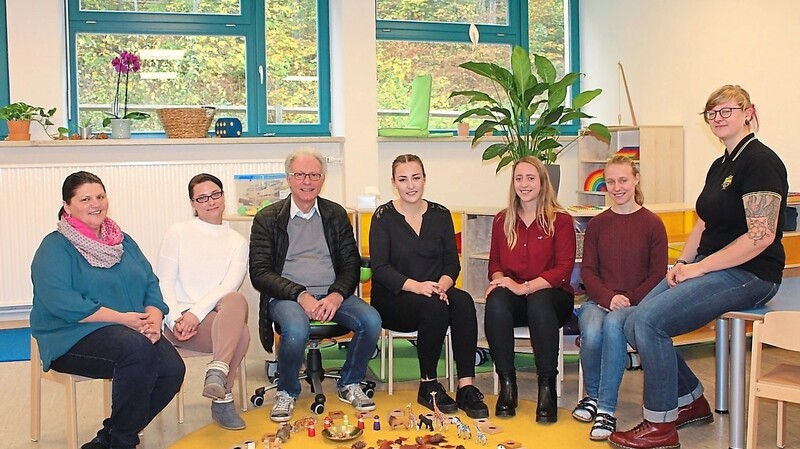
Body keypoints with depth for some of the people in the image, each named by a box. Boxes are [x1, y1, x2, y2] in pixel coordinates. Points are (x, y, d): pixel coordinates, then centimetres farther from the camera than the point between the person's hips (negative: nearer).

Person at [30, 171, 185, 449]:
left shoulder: (123, 241, 17)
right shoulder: (55, 246, -2)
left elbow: (150, 284, 10)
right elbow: (60, 302, -17)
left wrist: (153, 320, -11)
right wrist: (122, 318, -19)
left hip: (134, 331, 6)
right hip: (72, 336, -6)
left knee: (173, 369, -21)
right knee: (137, 348, -34)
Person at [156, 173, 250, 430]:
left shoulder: (237, 242, 13)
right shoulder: (178, 233, 9)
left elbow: (230, 285, -3)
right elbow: (164, 281, 2)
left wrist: (197, 313, -17)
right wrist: (175, 320, -14)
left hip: (221, 317, 2)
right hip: (181, 320, -2)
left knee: (236, 300, -36)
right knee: (241, 332, -32)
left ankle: (217, 373, -39)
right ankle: (223, 397, -23)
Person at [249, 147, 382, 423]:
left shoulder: (336, 214, 12)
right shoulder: (267, 219, 3)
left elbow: (351, 264, 8)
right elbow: (259, 273, -4)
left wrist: (336, 296, -14)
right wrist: (300, 295, -18)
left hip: (332, 295, 3)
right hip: (287, 296, -3)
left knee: (371, 320, -24)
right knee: (296, 329, -35)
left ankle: (349, 385, 3)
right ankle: (287, 392, -4)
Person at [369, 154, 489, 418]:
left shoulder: (440, 214, 10)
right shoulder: (383, 216, -1)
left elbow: (452, 262, 6)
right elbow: (380, 268, -9)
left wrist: (442, 284, -17)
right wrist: (416, 286, -24)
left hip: (435, 291, 3)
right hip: (391, 298, -3)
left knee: (463, 301, -30)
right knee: (435, 306, -34)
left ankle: (467, 387, -29)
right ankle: (428, 386, -17)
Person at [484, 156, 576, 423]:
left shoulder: (560, 220, -1)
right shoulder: (502, 221, 11)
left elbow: (564, 269, -9)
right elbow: (494, 262, 15)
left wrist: (524, 287, -21)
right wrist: (499, 279, -10)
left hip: (551, 295, -2)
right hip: (513, 300, 3)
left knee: (539, 301, -38)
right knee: (496, 300, -32)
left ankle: (547, 386, -28)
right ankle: (507, 383, -25)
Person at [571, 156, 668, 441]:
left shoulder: (652, 224, 3)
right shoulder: (597, 224, 10)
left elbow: (658, 274, 1)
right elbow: (588, 270, 6)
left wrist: (629, 299, -14)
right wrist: (608, 297, -12)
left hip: (637, 303, -2)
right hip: (599, 301, 2)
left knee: (613, 325, -36)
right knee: (591, 333, -31)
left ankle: (606, 409, -28)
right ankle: (592, 396, -2)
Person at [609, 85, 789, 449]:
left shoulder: (759, 161, -13)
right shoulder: (720, 165, 16)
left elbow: (761, 236, -21)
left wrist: (699, 268, -18)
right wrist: (682, 263, 1)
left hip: (748, 275, -9)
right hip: (709, 268, 9)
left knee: (650, 321, -23)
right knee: (635, 326, -5)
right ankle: (692, 402, 14)